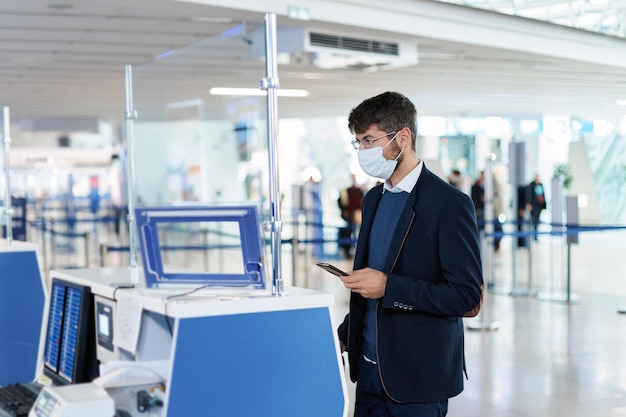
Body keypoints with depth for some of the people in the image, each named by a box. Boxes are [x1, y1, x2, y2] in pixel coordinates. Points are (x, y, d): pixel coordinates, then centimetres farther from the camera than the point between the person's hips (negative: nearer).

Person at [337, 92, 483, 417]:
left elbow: (467, 294, -17)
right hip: (369, 368, 7)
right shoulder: (373, 199, 11)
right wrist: (345, 334, 11)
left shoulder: (449, 203, -13)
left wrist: (389, 287, -22)